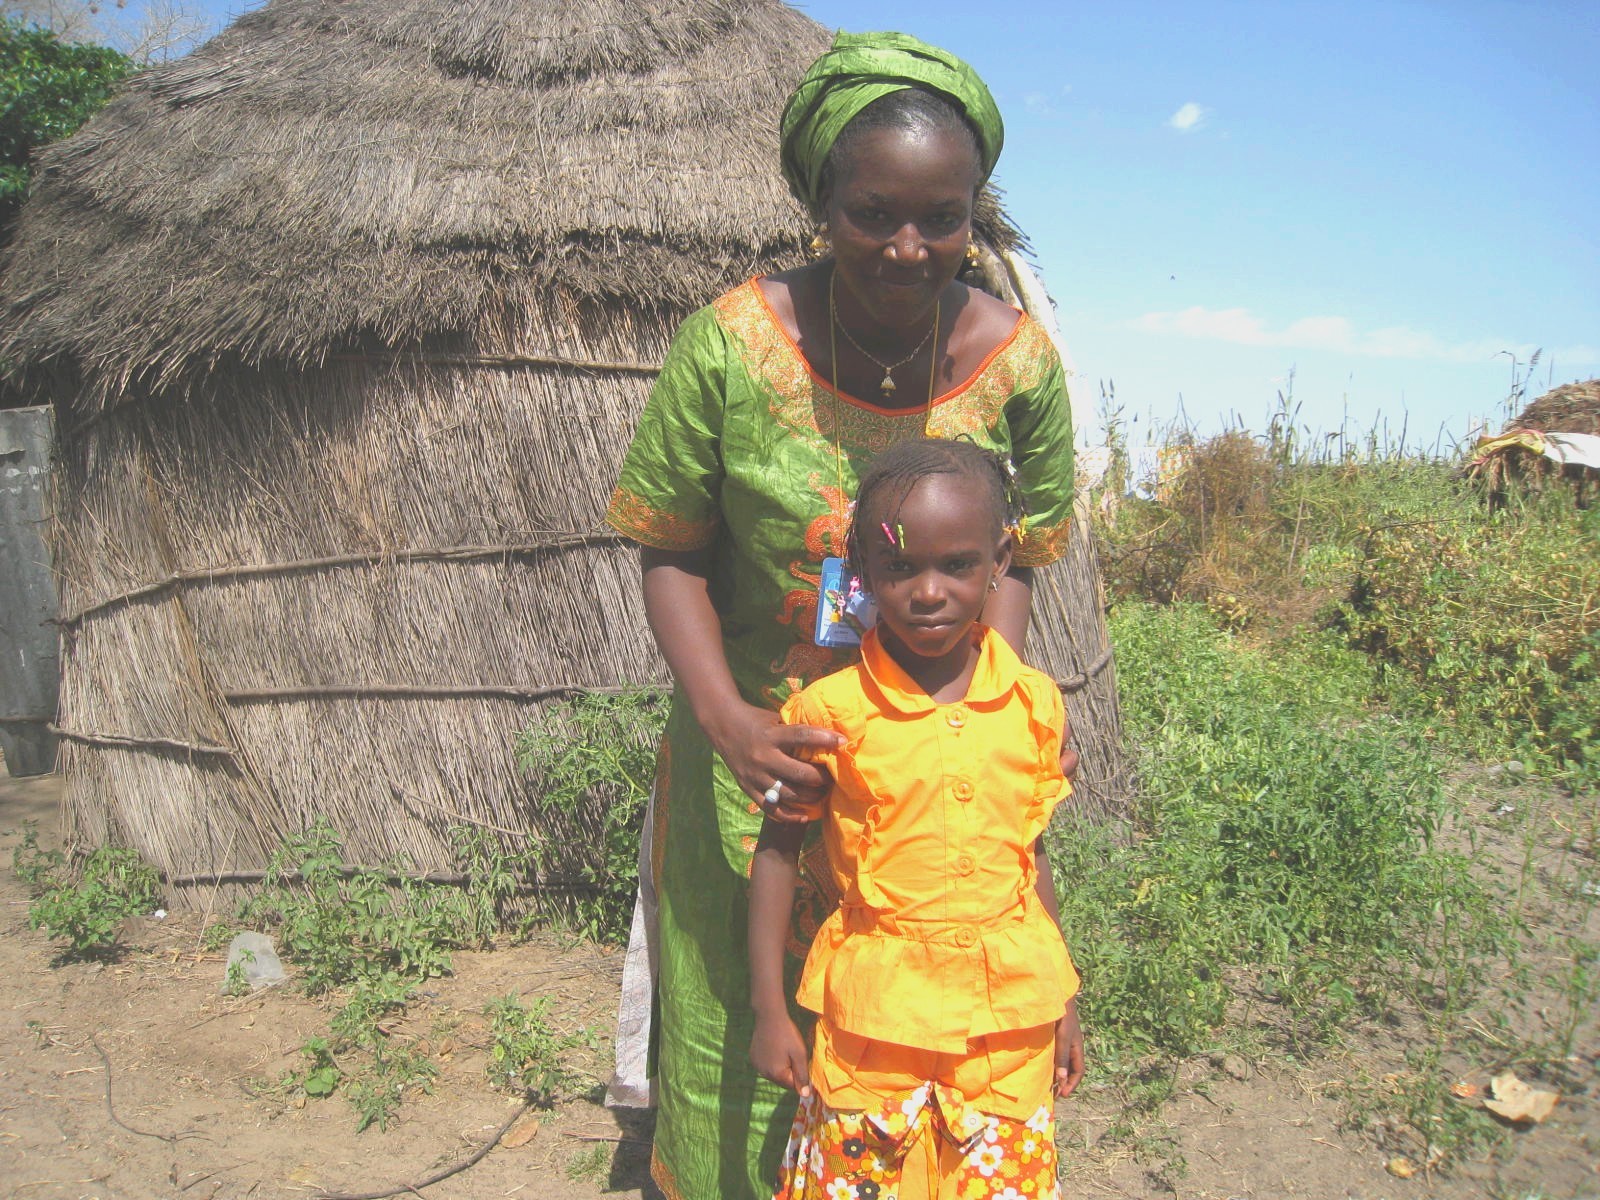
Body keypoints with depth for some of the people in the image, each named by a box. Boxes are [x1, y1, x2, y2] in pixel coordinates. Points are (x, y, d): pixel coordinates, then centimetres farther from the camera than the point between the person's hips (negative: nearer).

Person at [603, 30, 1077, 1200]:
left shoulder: (1018, 359, -12)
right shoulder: (732, 342, -18)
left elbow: (1010, 556, 1)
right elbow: (673, 552, -8)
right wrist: (723, 717, -22)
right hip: (759, 751, -1)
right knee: (741, 1035, 14)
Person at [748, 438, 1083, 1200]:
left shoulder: (1034, 703, -3)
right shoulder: (831, 710, -12)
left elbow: (1030, 853, 7)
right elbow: (777, 851, -3)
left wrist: (1062, 1003, 13)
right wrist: (769, 1009, -3)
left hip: (1009, 1016, 3)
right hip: (873, 1016, -2)